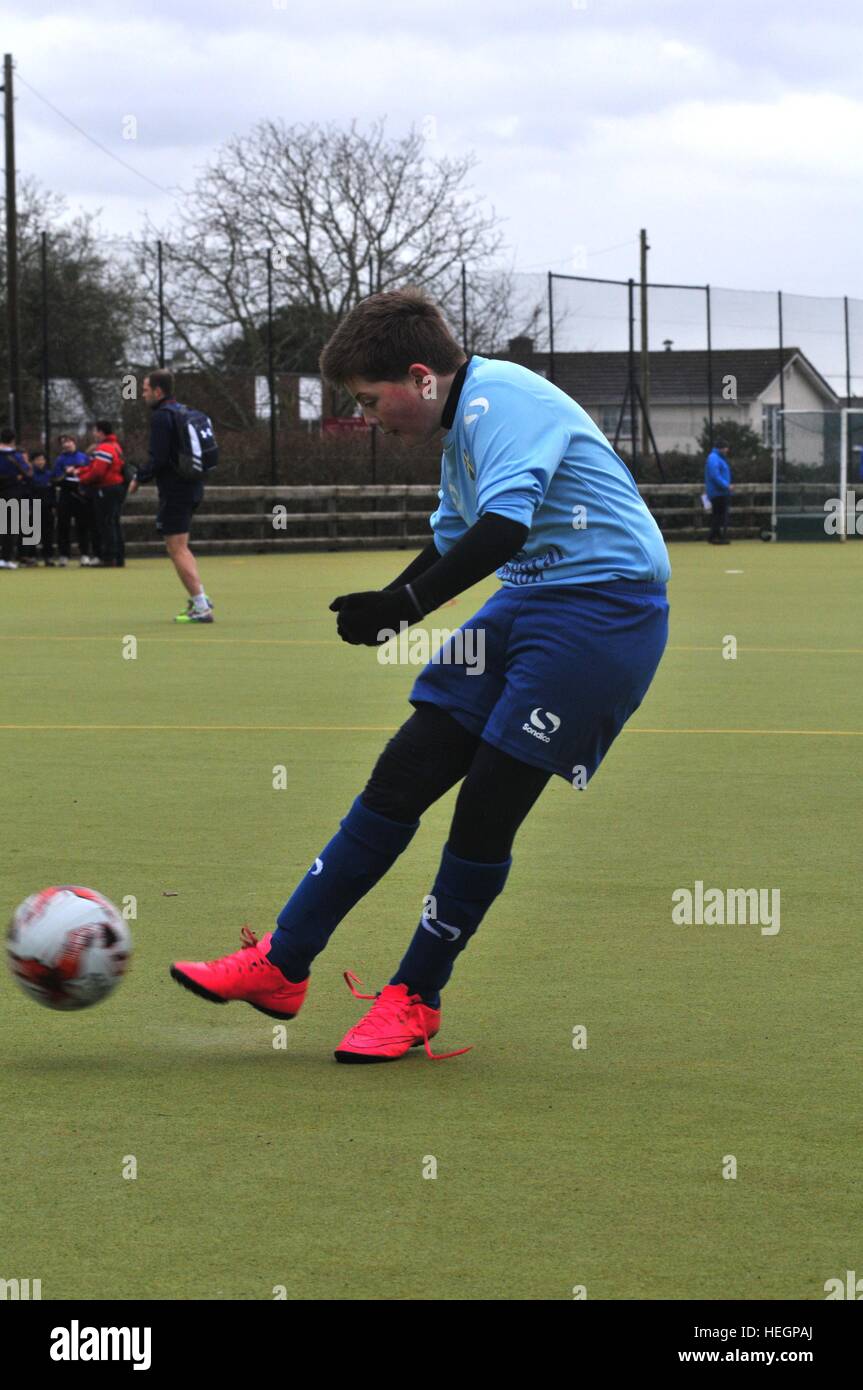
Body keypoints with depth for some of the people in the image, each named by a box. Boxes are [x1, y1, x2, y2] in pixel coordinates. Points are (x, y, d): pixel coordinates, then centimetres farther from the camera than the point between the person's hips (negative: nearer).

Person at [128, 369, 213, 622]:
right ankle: (200, 598, 19)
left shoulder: (161, 416, -14)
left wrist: (139, 479, -5)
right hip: (192, 487, 9)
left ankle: (201, 608, -10)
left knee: (177, 550, -6)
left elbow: (158, 459, -21)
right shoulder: (183, 412, 14)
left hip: (174, 492, -9)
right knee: (180, 547, 21)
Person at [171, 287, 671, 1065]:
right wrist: (386, 607, 27)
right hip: (525, 605, 10)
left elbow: (503, 527, -31)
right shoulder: (464, 425, 15)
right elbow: (454, 539, 31)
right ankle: (281, 966, 10)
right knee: (401, 776, 5)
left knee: (486, 807, -8)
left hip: (602, 612, -10)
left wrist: (404, 606, -31)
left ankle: (416, 1001, 8)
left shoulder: (500, 401, -18)